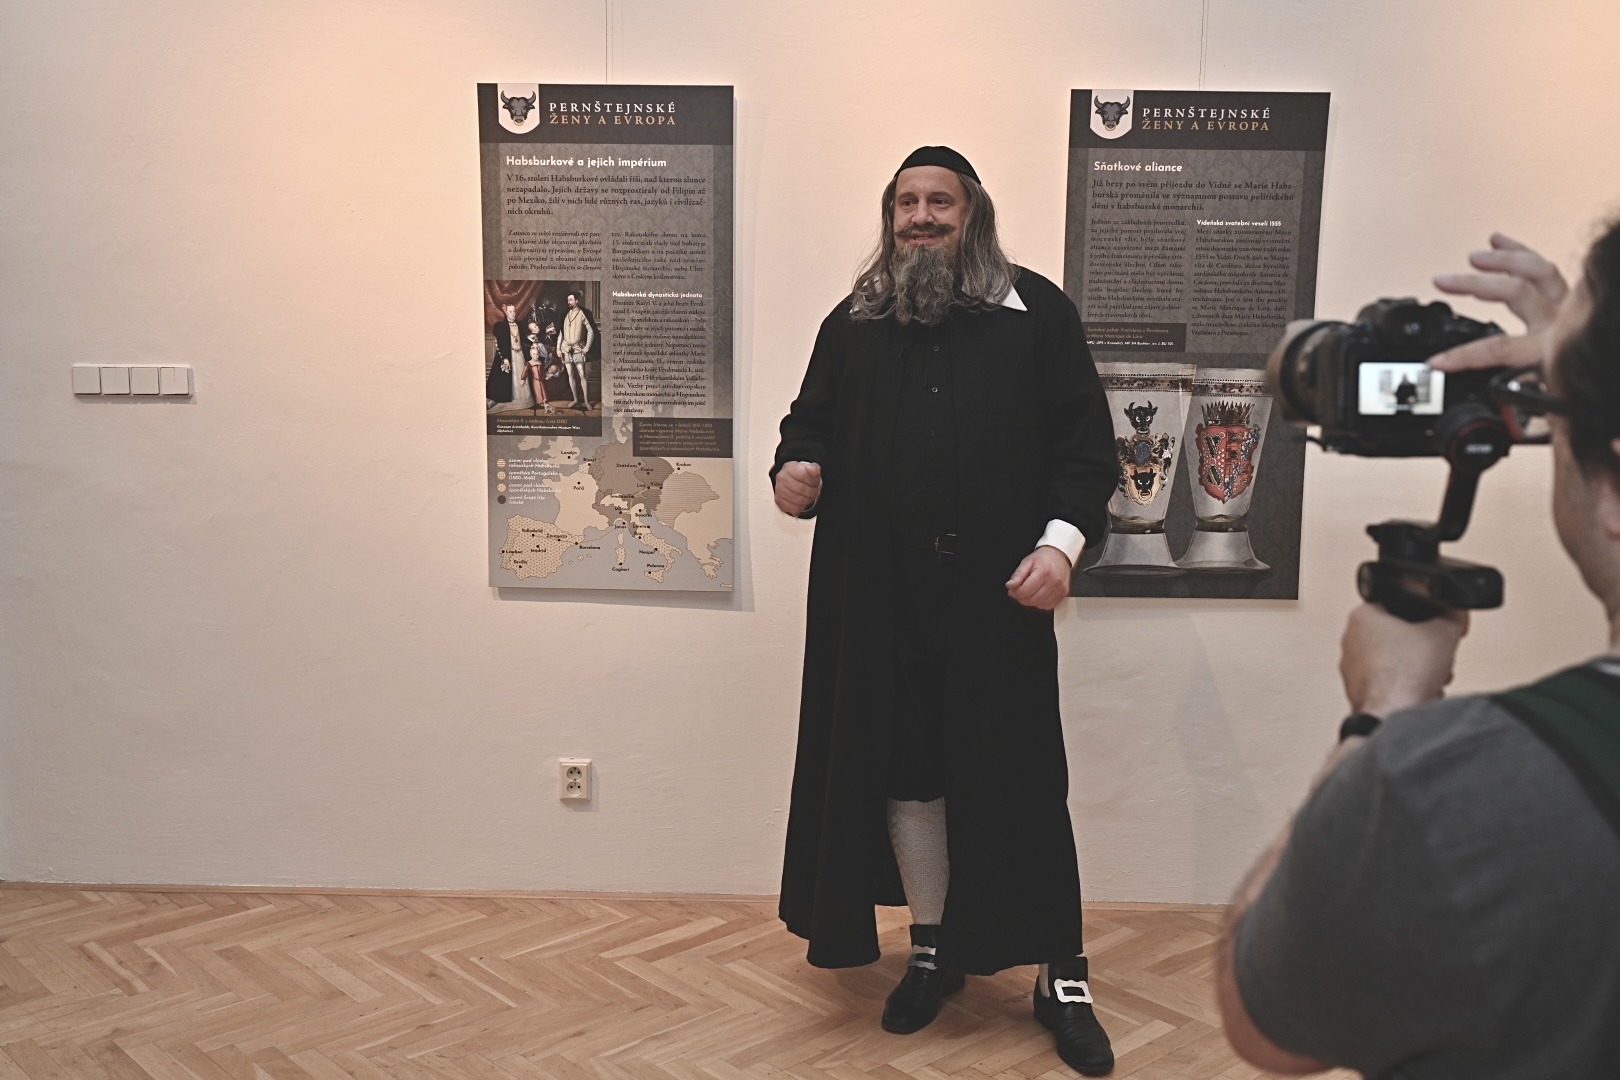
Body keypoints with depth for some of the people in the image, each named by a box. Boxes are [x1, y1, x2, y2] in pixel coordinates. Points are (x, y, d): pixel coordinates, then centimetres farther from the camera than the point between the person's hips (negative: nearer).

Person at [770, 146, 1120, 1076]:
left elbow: (1086, 438, 0)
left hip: (996, 590, -3)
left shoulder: (1035, 309, 4)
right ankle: (935, 948, 29)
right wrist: (794, 466, -7)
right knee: (899, 763, 9)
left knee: (1016, 772, 1)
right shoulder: (853, 321, 13)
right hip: (879, 591, 3)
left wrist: (1063, 539, -13)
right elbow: (812, 417, 17)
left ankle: (1064, 980, 16)